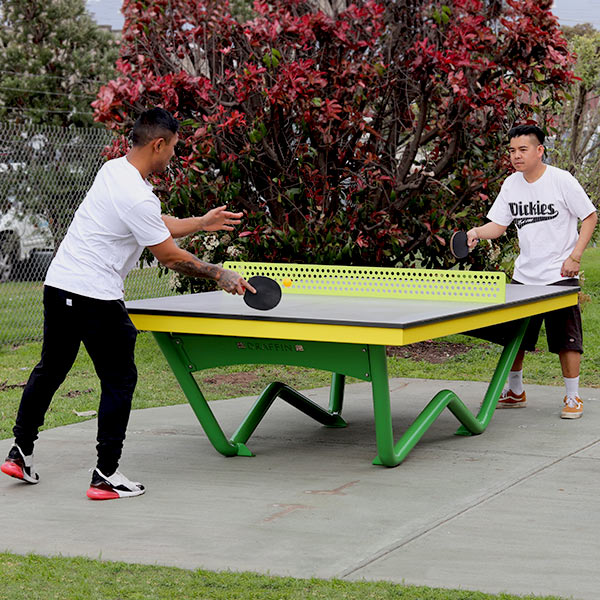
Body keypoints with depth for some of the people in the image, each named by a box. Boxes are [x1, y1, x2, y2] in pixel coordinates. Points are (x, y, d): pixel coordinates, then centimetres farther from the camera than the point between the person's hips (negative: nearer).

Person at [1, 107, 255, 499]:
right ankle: (106, 476, 3)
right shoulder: (137, 198, -20)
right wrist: (218, 275, -4)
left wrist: (201, 223, 22)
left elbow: (156, 225, 20)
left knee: (50, 370, 20)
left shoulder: (113, 169, 9)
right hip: (95, 298, -9)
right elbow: (169, 256, -13)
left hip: (58, 285, 9)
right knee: (119, 381, 2)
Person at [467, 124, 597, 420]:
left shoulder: (561, 180, -11)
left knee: (566, 338, -4)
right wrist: (477, 232, -16)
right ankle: (515, 392, 26)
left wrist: (575, 256, -13)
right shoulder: (511, 185, 3)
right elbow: (498, 225, 6)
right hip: (523, 275, 5)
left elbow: (590, 217, -5)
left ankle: (572, 397, 8)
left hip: (560, 275, -5)